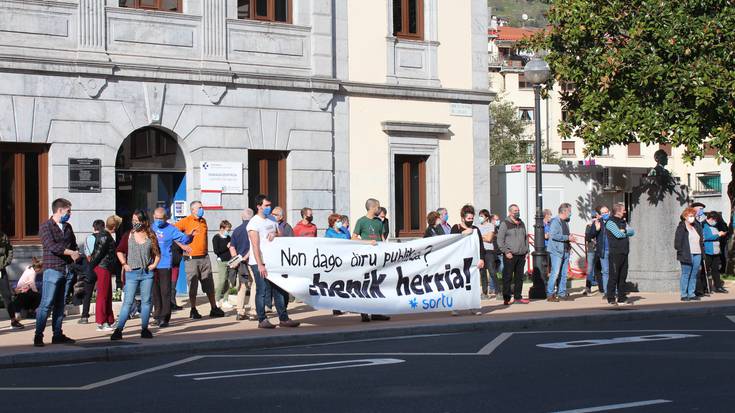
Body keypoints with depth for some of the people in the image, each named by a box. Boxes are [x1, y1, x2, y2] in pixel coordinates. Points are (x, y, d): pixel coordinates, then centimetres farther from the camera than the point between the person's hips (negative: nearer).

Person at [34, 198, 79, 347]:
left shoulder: (68, 227, 16)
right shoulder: (46, 226, -5)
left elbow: (74, 245, 22)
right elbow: (52, 246, -17)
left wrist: (76, 254, -1)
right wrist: (71, 252, -13)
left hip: (67, 270, 6)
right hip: (53, 269, -6)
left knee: (60, 305, 9)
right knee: (46, 304, -8)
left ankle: (58, 335, 12)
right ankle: (38, 336, -5)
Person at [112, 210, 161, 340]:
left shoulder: (151, 236, 5)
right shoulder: (128, 236, 2)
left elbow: (157, 252, 16)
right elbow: (120, 251, 10)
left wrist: (154, 264, 4)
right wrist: (124, 264, 0)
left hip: (147, 273, 2)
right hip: (132, 273, -2)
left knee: (146, 301, 6)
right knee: (128, 302, -7)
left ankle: (144, 329, 13)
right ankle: (118, 329, -8)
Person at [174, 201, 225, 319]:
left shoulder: (203, 221, 14)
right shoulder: (186, 221, -6)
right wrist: (182, 245, -13)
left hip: (204, 257, 6)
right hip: (191, 258, -6)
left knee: (209, 285, 8)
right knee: (193, 285, 0)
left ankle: (214, 308, 14)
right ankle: (193, 311, 8)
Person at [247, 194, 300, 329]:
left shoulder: (272, 221, 14)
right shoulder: (254, 223, -8)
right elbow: (255, 245, -15)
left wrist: (275, 235, 6)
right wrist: (260, 265, -21)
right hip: (260, 263, -7)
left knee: (279, 291, 7)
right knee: (263, 292, -3)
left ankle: (284, 318, 13)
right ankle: (262, 320, 5)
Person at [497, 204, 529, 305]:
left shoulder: (521, 224, 17)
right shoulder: (505, 224, -4)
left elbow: (526, 237, 23)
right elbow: (500, 239, -7)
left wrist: (526, 250, 13)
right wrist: (506, 251, -14)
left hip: (521, 255, 6)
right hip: (510, 256, -6)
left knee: (519, 277, 8)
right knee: (507, 278, -5)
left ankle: (517, 298, 14)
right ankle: (506, 299, -2)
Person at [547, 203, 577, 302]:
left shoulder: (566, 222, 18)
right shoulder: (555, 221, -11)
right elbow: (553, 235, -22)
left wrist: (570, 237, 8)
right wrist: (567, 238, -17)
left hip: (565, 251, 9)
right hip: (556, 251, -9)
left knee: (564, 274, 9)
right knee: (555, 273, -11)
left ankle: (562, 294, 15)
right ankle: (549, 295, -8)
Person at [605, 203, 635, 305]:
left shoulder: (623, 222, 19)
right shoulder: (610, 222, -7)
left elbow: (632, 232, 10)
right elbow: (618, 234, -18)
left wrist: (624, 231, -9)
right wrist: (627, 232, 1)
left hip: (624, 253, 8)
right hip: (615, 253, -8)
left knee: (623, 276, 10)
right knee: (614, 276, -6)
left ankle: (622, 298, 15)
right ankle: (611, 299, -2)